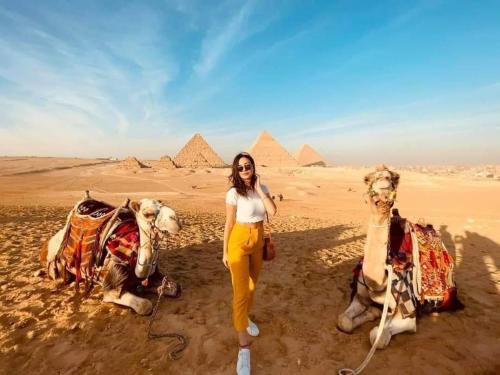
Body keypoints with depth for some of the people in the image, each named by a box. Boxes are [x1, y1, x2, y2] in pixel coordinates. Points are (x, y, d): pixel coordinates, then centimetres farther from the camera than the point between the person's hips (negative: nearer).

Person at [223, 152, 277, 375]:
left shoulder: (263, 188, 0)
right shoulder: (233, 193, -15)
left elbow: (272, 211, -14)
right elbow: (229, 224, -10)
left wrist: (259, 189, -16)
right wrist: (225, 251, -5)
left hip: (257, 241, 6)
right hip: (238, 242, -5)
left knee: (252, 285, 21)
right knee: (241, 292, -4)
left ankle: (245, 318, 48)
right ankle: (244, 348, 8)